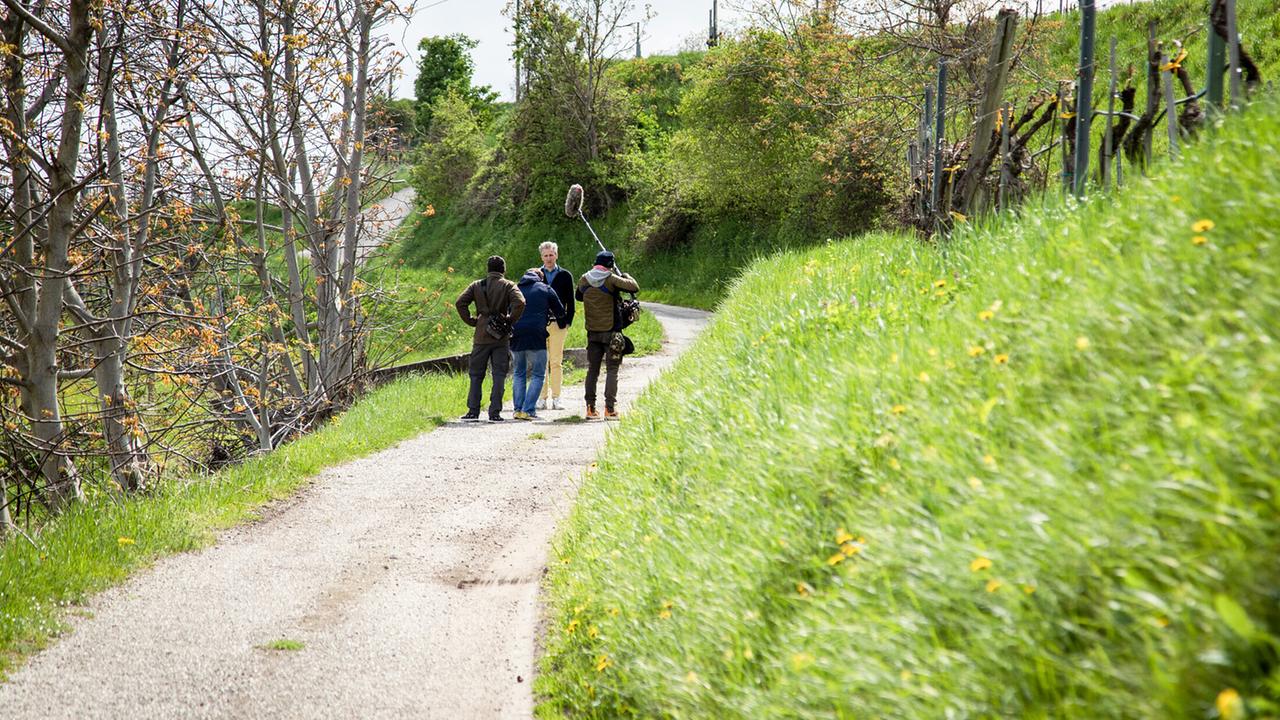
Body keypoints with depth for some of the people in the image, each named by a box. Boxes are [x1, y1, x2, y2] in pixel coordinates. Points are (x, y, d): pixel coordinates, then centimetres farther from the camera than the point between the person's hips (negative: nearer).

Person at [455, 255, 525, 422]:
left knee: (476, 375, 9)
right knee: (499, 375, 3)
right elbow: (520, 303, -17)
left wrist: (471, 321, 3)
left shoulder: (477, 285, 7)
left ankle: (473, 412, 5)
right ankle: (495, 413, -1)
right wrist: (510, 320, -5)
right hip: (501, 339, -1)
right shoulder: (509, 286, 0)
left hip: (481, 337, 2)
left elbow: (460, 303, -3)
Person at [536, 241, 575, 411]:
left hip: (558, 325, -1)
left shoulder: (565, 276, 8)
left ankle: (555, 398, 0)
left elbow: (570, 302, 9)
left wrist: (568, 322, -1)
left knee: (556, 362, -1)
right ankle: (543, 398, 3)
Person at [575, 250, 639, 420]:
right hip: (610, 331, -4)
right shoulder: (611, 279, -13)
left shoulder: (584, 280, 3)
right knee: (612, 370, 1)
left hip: (592, 333, 4)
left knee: (592, 370, 11)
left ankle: (590, 408, 10)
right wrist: (625, 276, 5)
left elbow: (578, 296, 21)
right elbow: (635, 287, -13)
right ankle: (610, 409, -5)